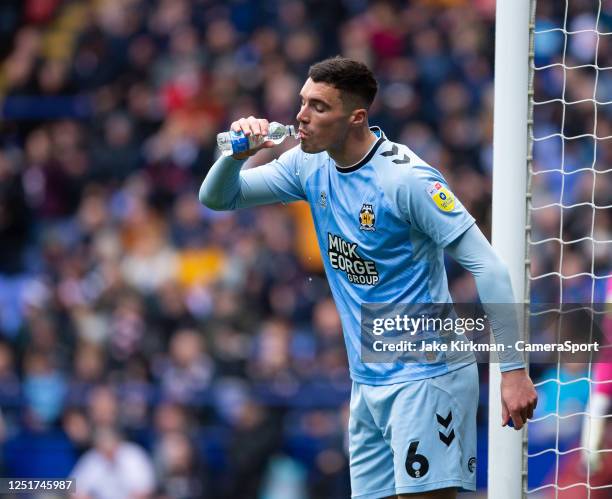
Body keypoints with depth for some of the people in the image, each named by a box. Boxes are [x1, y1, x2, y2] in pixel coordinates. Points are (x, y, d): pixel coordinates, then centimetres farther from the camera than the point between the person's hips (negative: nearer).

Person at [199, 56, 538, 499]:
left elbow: (487, 267, -17)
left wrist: (514, 369, -21)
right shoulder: (311, 165, 5)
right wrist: (237, 154, -11)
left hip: (427, 375, -8)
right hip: (369, 381, 8)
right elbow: (216, 198, 12)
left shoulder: (406, 178, -17)